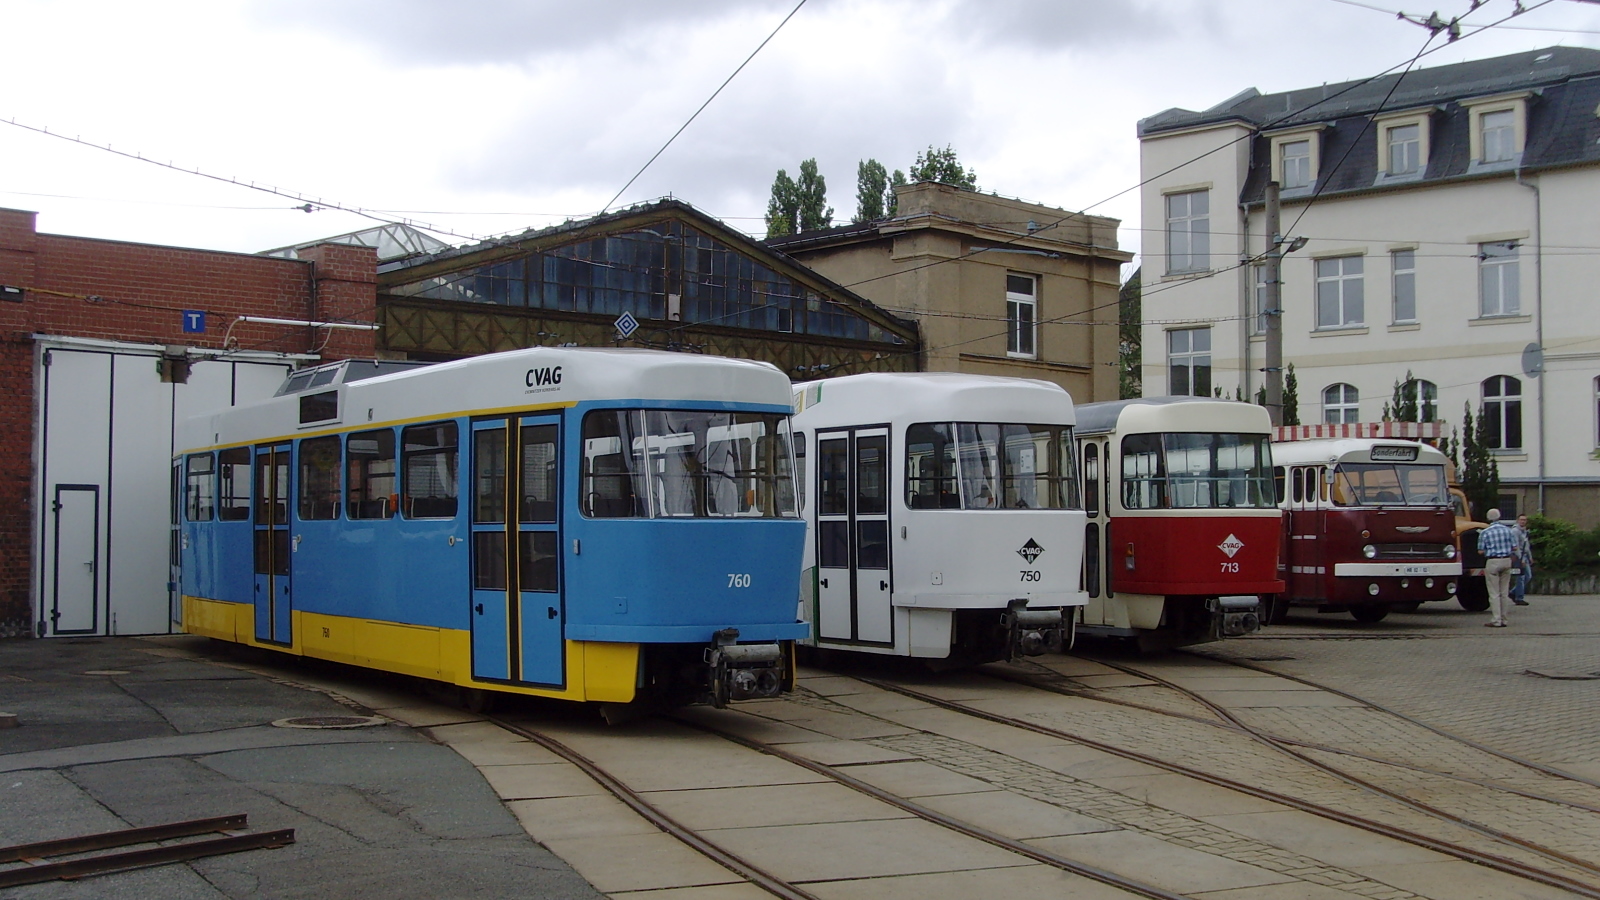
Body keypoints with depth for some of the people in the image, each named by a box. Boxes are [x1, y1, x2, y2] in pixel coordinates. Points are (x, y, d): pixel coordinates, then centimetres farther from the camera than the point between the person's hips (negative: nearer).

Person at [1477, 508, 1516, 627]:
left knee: (1494, 593, -1)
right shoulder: (1508, 530, 2)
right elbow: (1515, 548, 2)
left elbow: (1480, 551, -6)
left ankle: (1496, 620, -5)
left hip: (1492, 562, -4)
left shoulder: (1484, 532, -7)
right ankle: (1503, 620, 14)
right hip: (1506, 561, 4)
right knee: (1503, 592, 11)